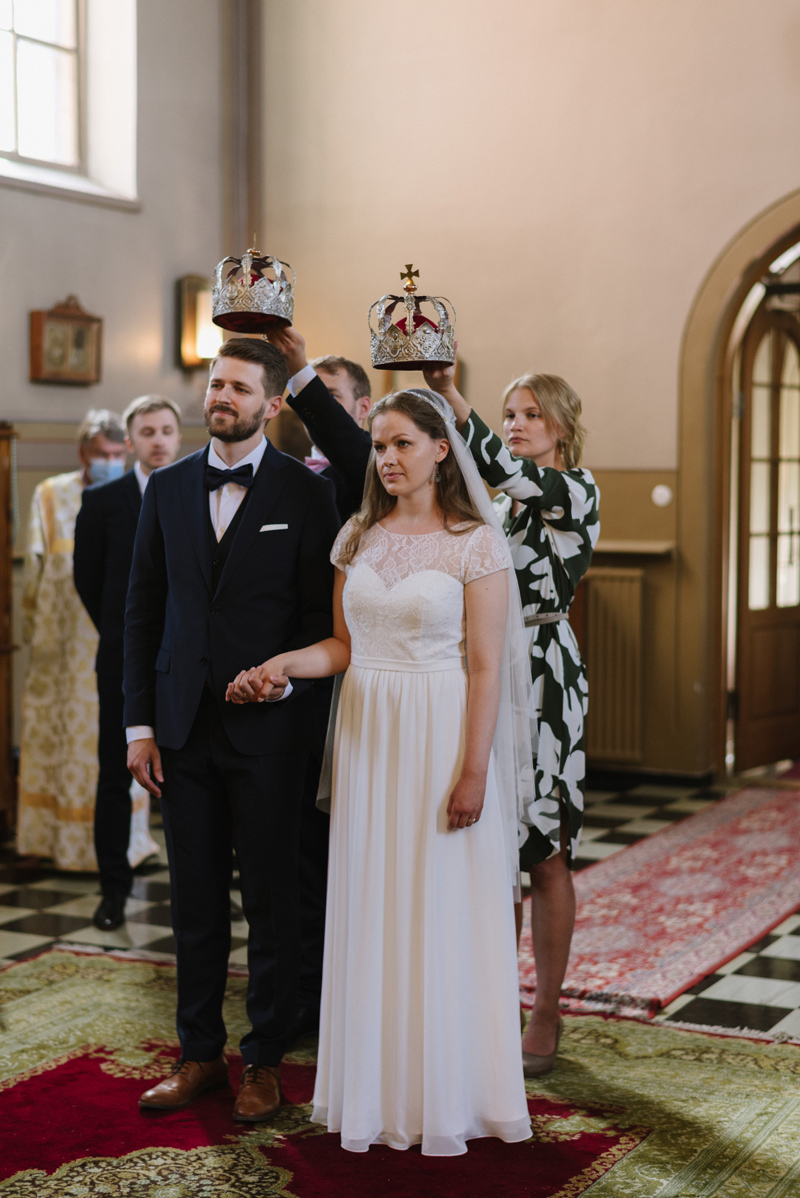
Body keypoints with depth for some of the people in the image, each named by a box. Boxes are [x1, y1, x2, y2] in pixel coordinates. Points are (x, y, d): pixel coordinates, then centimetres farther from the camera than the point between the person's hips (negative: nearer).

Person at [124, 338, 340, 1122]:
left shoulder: (306, 494, -2)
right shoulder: (167, 489, 8)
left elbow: (322, 614, 0)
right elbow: (142, 611, 8)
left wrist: (281, 676, -14)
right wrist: (139, 723, 3)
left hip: (266, 726, -3)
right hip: (183, 727, 3)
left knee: (271, 899, 6)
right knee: (194, 900, 10)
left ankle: (265, 1058, 18)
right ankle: (199, 1051, 23)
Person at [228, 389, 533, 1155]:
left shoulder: (475, 544, -7)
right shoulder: (357, 538, 8)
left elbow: (485, 667, -9)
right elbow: (344, 644, 10)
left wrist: (473, 771, -14)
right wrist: (281, 665, -8)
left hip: (442, 737, -4)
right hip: (367, 735, 5)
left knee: (443, 912, 2)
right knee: (371, 909, 8)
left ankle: (446, 1099, 14)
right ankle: (375, 1090, 19)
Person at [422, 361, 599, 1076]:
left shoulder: (576, 490, -5)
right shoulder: (494, 501, 15)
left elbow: (502, 470, -23)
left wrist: (450, 396, -29)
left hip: (543, 680, -6)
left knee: (544, 856, 0)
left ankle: (546, 1016, 11)